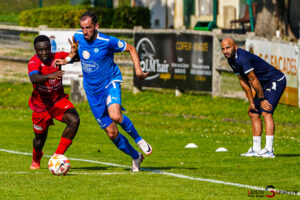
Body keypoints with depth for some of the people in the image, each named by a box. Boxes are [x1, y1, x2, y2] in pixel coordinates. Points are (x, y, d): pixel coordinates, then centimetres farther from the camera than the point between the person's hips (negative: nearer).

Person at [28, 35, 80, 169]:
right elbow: (33, 78, -45)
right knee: (40, 137, 10)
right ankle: (36, 160, 47)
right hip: (41, 105, -2)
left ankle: (58, 155, -12)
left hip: (59, 100, 2)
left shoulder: (56, 57, -12)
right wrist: (49, 76, -63)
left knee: (74, 120, -24)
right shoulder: (34, 62, -24)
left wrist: (75, 52, -30)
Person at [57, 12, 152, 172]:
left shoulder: (107, 42, -17)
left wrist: (138, 69, -13)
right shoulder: (78, 37, -4)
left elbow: (131, 49, -3)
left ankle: (138, 139, -9)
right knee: (111, 133, 3)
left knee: (115, 115, -35)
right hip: (92, 91, 5)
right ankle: (135, 157, 24)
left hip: (110, 82, -5)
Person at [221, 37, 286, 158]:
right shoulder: (231, 60, 3)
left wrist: (261, 99, -15)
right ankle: (256, 149, 13)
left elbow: (253, 80, -23)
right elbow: (243, 81, 10)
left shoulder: (242, 58, -28)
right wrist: (251, 102, 10)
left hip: (276, 81, -10)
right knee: (253, 113, 9)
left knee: (266, 112, -22)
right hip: (264, 84, 10)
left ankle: (269, 150, -27)